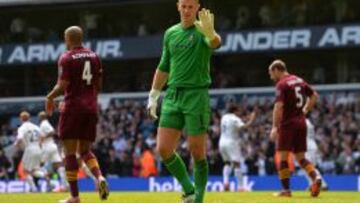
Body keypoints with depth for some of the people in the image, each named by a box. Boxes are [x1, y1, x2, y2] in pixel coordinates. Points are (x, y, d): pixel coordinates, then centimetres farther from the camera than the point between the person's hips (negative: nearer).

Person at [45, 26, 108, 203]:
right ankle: (99, 177, -14)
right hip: (91, 107, 6)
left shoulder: (66, 58, -8)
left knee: (70, 152, 1)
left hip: (73, 107, -6)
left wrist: (50, 98, 3)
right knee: (85, 150, 15)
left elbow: (62, 86, -14)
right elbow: (99, 85, 13)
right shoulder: (94, 56, 9)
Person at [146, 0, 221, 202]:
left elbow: (215, 43, -31)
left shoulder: (202, 30, -5)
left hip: (197, 96, -5)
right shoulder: (170, 33, 13)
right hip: (172, 96, 5)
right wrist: (153, 95, 21)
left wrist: (210, 32, -54)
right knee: (163, 149, -2)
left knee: (197, 151, -4)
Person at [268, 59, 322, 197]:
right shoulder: (299, 81, 13)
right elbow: (314, 96, 23)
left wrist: (275, 127, -20)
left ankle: (286, 189, -2)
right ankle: (315, 177, -12)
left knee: (283, 157, 0)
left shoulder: (282, 84, -10)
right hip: (301, 123, 7)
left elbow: (279, 106, -20)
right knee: (300, 157, 11)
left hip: (288, 124, -7)